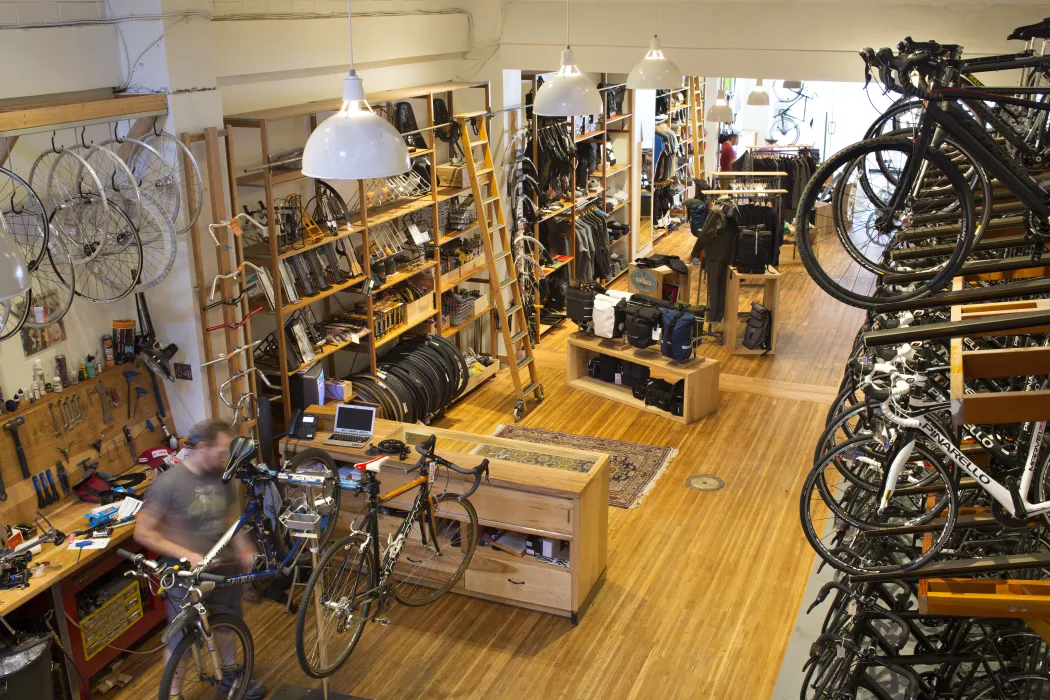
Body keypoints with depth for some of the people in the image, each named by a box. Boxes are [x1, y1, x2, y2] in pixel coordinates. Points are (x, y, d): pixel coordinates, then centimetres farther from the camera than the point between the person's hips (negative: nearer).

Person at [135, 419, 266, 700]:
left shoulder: (223, 477, -7)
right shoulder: (169, 483, -23)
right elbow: (143, 532, -19)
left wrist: (245, 549, -7)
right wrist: (186, 554, -25)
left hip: (224, 568, 6)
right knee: (182, 638, 10)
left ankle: (230, 674, 48)